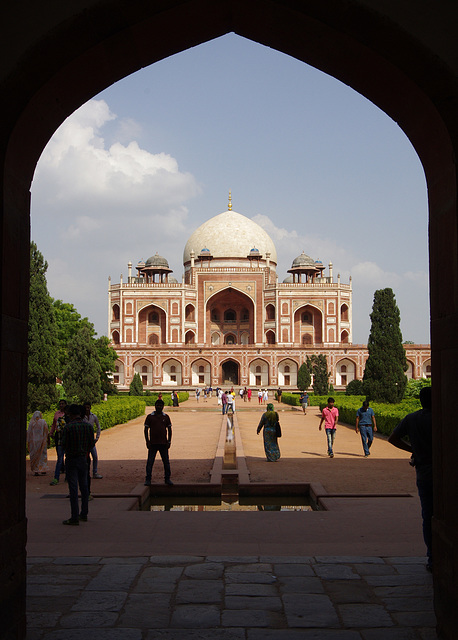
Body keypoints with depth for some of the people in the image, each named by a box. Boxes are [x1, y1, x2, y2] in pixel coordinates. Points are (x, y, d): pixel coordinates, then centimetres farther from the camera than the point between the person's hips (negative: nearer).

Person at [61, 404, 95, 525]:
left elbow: (64, 445, -10)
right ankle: (84, 514, 23)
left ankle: (75, 517, -5)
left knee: (73, 488, -4)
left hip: (71, 460, -5)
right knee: (84, 486, 15)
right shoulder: (88, 425, 1)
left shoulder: (68, 427, -15)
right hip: (84, 459, 5)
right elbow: (92, 444, 6)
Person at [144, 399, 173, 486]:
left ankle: (167, 479, 17)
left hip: (164, 443, 1)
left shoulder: (166, 417, 5)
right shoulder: (150, 417, 1)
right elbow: (146, 429, 4)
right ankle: (148, 479, 7)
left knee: (166, 462, 6)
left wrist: (169, 441, 2)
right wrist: (147, 441, -4)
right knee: (150, 462, -1)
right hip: (153, 443, -1)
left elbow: (169, 429, 10)